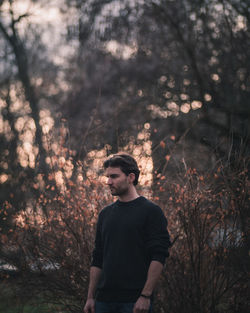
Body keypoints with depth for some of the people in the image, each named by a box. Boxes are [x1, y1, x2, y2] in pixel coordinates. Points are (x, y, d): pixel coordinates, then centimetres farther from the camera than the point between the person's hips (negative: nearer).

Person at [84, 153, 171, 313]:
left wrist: (146, 296, -18)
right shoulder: (105, 214, 14)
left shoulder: (150, 211, -5)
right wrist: (91, 297, 10)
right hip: (105, 300, 6)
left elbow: (158, 258, -11)